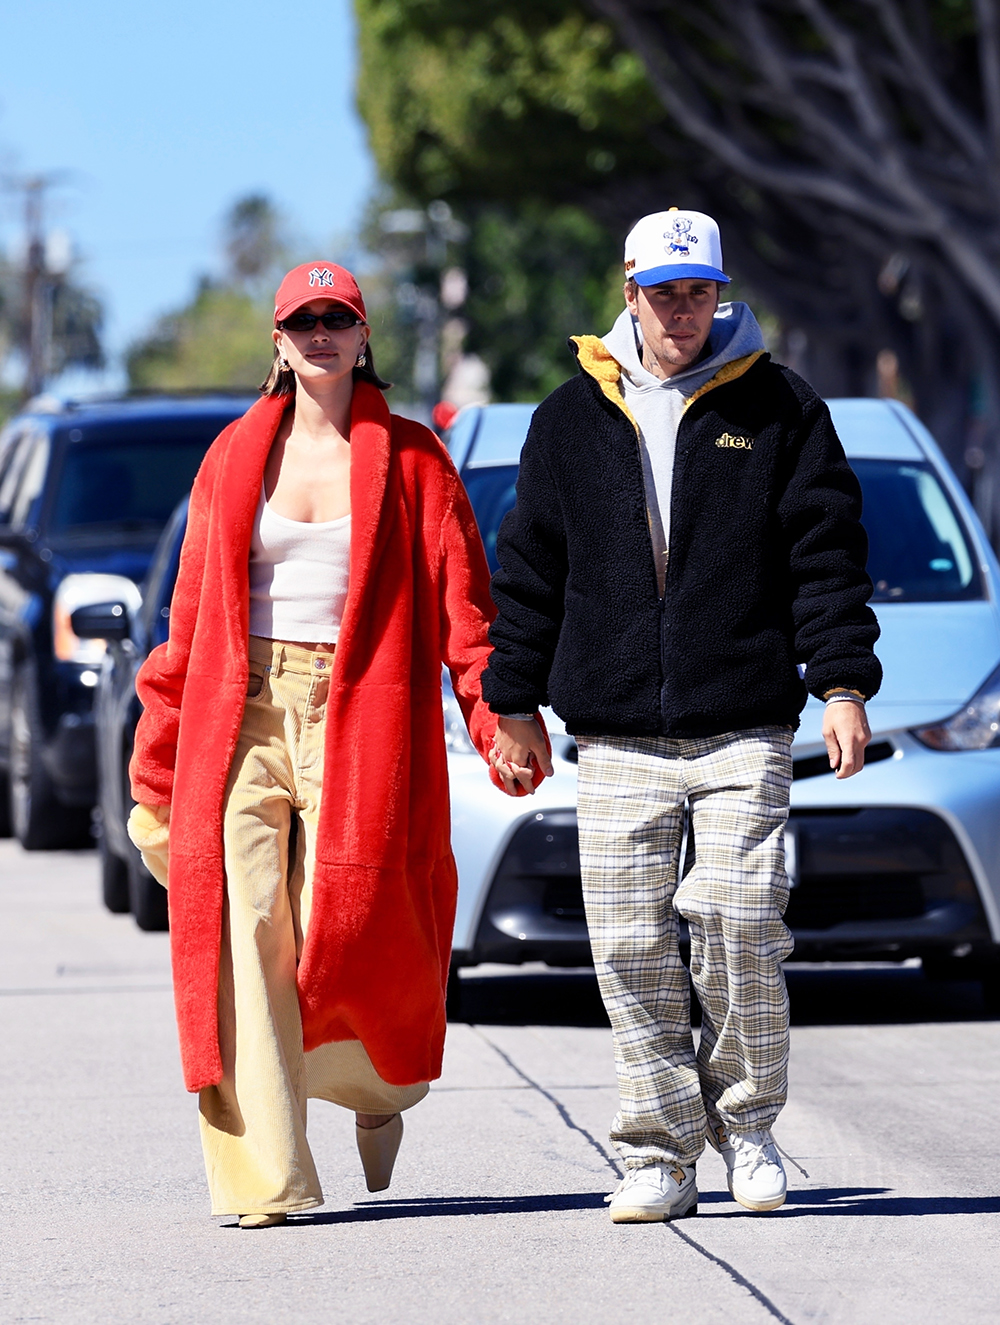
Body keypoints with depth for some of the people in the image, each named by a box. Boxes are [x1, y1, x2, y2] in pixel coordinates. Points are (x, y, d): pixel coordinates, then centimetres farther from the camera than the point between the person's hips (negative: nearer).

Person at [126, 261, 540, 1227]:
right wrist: (157, 754, 11)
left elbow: (462, 604, 2)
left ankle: (377, 1081, 29)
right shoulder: (236, 457, 12)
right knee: (240, 934, -9)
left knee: (343, 931, -7)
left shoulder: (409, 460, 6)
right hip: (241, 717, 2)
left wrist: (499, 724, -9)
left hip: (359, 722, -2)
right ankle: (262, 1177, -7)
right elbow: (192, 611, 13)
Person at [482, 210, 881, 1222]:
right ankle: (660, 1157, 6)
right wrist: (513, 703, 14)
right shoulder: (571, 421, 11)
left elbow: (828, 555, 4)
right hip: (618, 738, 2)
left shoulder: (779, 410, 6)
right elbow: (529, 569, 16)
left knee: (739, 922, -12)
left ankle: (744, 1116, 9)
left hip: (743, 729, -2)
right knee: (631, 947, -2)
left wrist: (842, 685, -6)